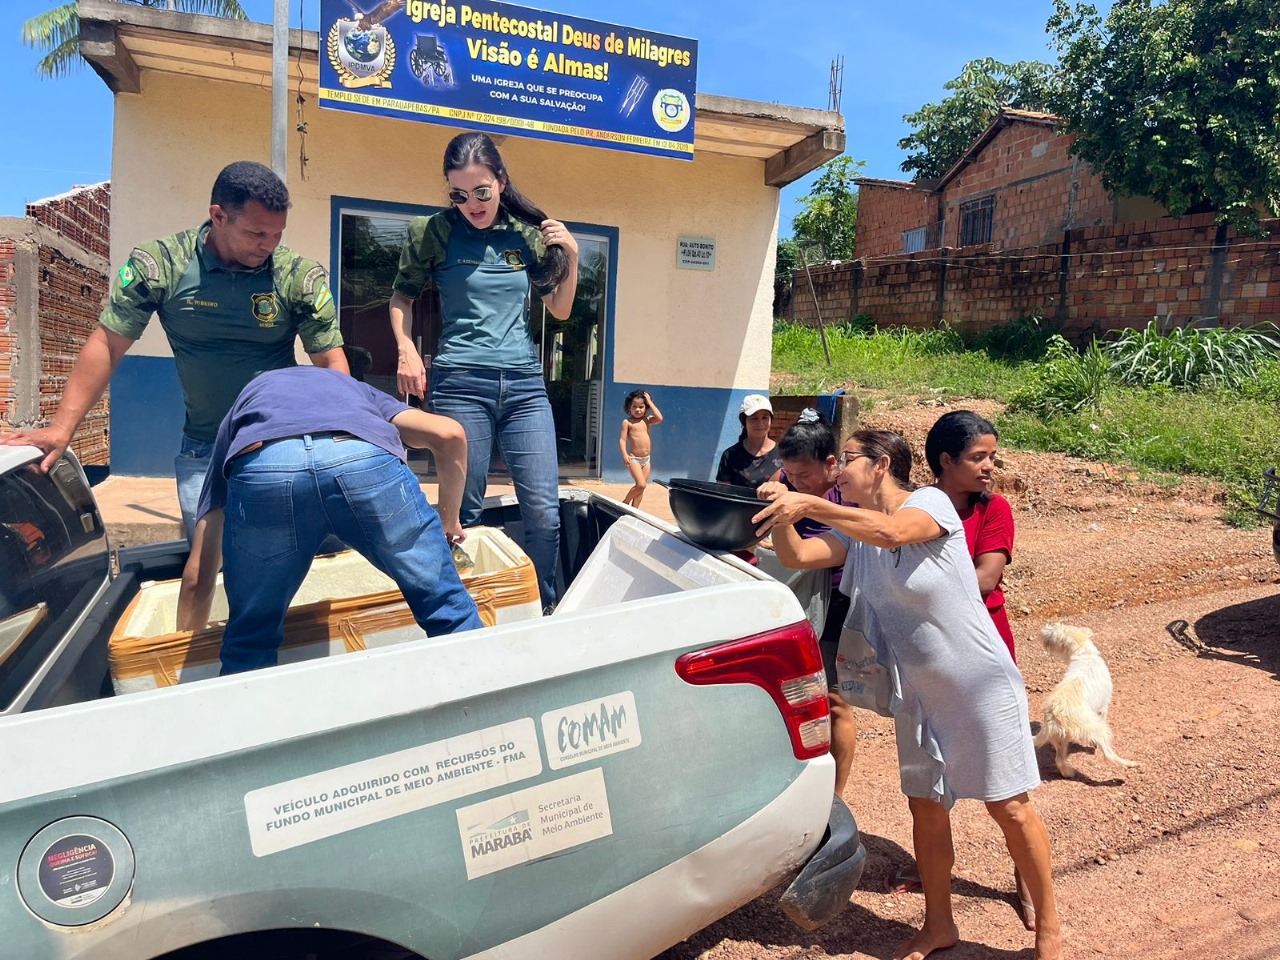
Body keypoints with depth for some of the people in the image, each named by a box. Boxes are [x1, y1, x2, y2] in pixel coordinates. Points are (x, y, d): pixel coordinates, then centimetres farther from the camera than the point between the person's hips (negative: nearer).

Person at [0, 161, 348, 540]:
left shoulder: (300, 276, -9)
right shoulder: (161, 264, -8)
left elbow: (331, 361, -6)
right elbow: (107, 344, -4)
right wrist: (61, 428, -9)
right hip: (203, 450, 1)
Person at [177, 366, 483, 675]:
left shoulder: (236, 418, 42)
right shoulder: (357, 389, 43)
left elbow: (197, 579, 39)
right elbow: (449, 434, 20)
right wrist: (449, 521, 34)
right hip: (365, 458, -1)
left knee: (251, 643, 23)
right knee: (448, 608, 17)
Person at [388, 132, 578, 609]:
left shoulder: (528, 233, 9)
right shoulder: (434, 233, 3)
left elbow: (560, 310, 16)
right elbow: (401, 296, 15)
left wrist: (571, 255, 2)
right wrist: (406, 349, -1)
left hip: (524, 384, 2)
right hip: (460, 384, -2)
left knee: (545, 511, -3)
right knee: (465, 512, 2)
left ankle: (544, 613, 14)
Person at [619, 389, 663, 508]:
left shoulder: (647, 420, 6)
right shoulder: (627, 422, -4)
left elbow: (659, 418, -12)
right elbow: (622, 439, -8)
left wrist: (650, 402, -5)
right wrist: (624, 454, -22)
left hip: (646, 459, 5)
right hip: (634, 459, -5)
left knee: (642, 487, 7)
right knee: (641, 484, -17)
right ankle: (625, 503, 2)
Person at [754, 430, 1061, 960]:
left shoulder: (930, 502, -15)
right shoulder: (855, 528, 4)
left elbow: (890, 531, -37)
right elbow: (796, 555, -7)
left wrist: (809, 504, -41)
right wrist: (782, 512, -24)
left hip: (980, 683, -6)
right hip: (917, 692, 7)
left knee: (1009, 806, 4)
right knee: (925, 806, 13)